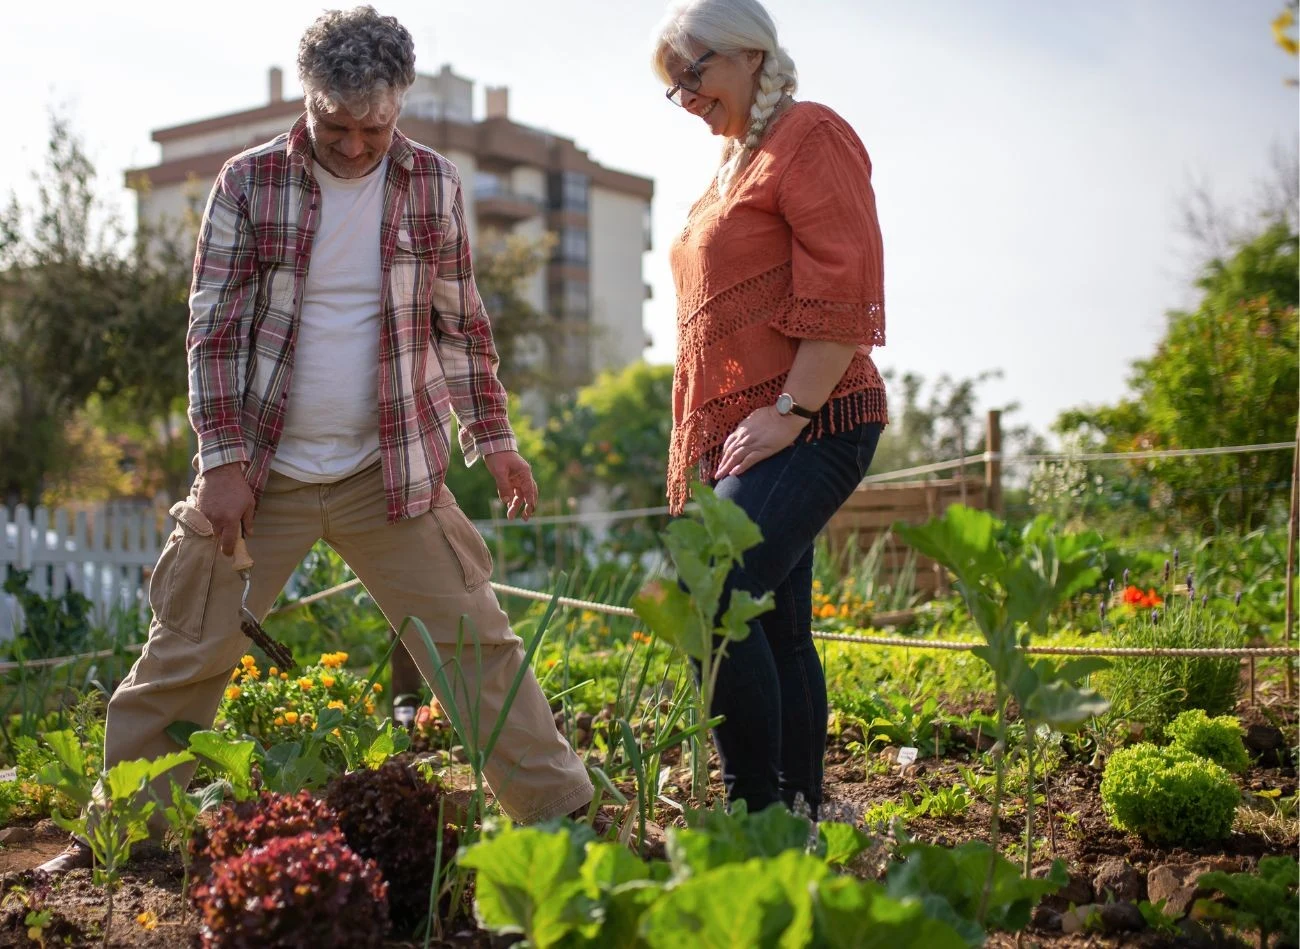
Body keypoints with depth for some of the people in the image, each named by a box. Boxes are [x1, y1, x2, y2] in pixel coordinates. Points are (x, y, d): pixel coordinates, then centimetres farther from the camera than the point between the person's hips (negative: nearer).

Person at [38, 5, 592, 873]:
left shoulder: (434, 184, 2)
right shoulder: (250, 182, -3)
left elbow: (461, 323, 10)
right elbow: (215, 328, -3)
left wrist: (493, 439, 6)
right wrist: (224, 461, -9)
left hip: (393, 471, 1)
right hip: (261, 473, -1)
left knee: (476, 642, 0)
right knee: (185, 655, 3)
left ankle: (563, 815, 11)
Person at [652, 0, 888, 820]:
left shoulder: (810, 136, -3)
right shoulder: (734, 167, 24)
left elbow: (844, 292, -14)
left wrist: (789, 411, -19)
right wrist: (698, 451, 20)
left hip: (807, 428, -9)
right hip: (739, 437, 9)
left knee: (710, 601, -20)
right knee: (777, 629, 9)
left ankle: (759, 813, -13)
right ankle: (802, 809, 16)